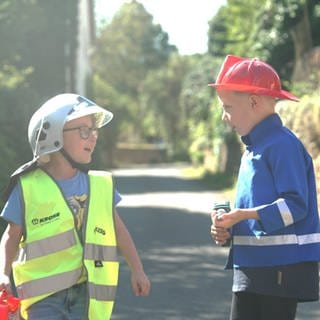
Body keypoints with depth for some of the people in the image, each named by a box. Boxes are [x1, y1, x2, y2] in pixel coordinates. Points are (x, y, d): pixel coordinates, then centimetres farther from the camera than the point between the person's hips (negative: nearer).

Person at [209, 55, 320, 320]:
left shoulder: (283, 144, -12)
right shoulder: (253, 149, 18)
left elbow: (296, 205, -20)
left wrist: (243, 215, -26)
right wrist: (228, 232, 5)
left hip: (283, 266, -9)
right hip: (252, 266, 9)